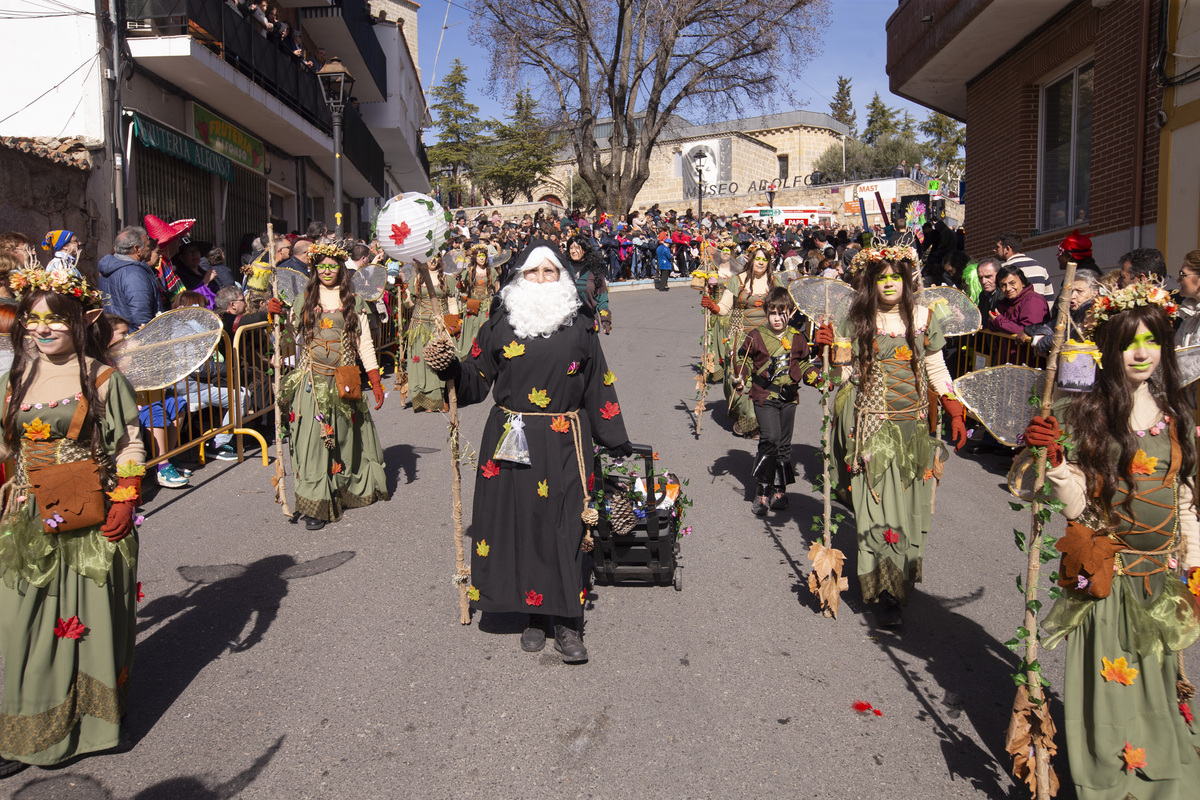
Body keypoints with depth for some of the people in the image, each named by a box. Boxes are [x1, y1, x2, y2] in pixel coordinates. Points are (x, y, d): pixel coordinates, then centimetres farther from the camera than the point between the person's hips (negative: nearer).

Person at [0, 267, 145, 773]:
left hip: (90, 522, -4)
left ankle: (87, 719, 24)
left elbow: (130, 446, -5)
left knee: (87, 617, 6)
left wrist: (125, 500, -12)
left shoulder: (103, 379, -6)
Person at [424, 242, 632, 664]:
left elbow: (599, 389, 8)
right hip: (511, 442, 1)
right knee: (519, 522, 4)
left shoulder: (579, 329, 6)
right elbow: (476, 379, 5)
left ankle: (567, 621, 10)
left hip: (563, 443, 0)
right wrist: (449, 366, -15)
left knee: (564, 527, -1)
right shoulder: (499, 326, 5)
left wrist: (618, 443, 9)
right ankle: (535, 613, 20)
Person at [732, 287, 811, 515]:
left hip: (789, 397, 4)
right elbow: (745, 359, 6)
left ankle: (779, 489, 23)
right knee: (770, 438, -17)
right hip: (765, 396, -4)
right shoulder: (756, 336, -3)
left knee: (784, 444, 10)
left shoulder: (797, 338, 7)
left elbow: (803, 364, 20)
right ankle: (761, 491, -7)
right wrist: (741, 377, -11)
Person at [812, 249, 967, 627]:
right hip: (872, 425, -2)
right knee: (878, 501, -7)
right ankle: (887, 594, -3)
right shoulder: (857, 320, 1)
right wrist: (830, 349, -14)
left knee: (909, 500, 7)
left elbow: (937, 369, 9)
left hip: (913, 425, 2)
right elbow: (845, 371, 4)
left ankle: (902, 577, 27)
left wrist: (955, 413, 4)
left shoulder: (922, 318, 4)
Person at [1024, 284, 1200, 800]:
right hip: (1108, 575, -4)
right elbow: (1076, 509, -10)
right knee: (1112, 678, 2)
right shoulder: (1084, 414, -10)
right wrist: (1051, 457, -26)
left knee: (1158, 677, 15)